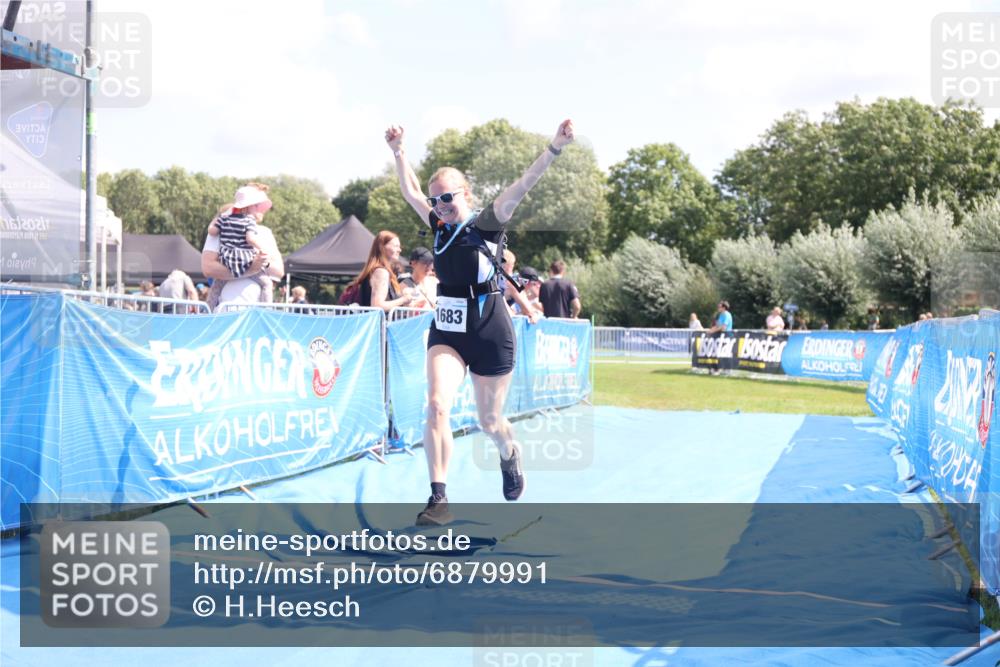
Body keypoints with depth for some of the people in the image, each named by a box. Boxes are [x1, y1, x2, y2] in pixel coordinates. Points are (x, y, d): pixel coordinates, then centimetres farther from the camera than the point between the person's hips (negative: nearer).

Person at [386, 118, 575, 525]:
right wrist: (398, 151, 22)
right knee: (437, 405, -18)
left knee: (489, 422, 9)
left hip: (490, 335, -3)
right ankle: (439, 498, -16)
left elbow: (523, 185, -20)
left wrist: (555, 148, -30)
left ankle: (509, 456, 46)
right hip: (446, 333, 4)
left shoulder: (486, 225, -8)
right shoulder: (440, 227, 5)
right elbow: (410, 192, 19)